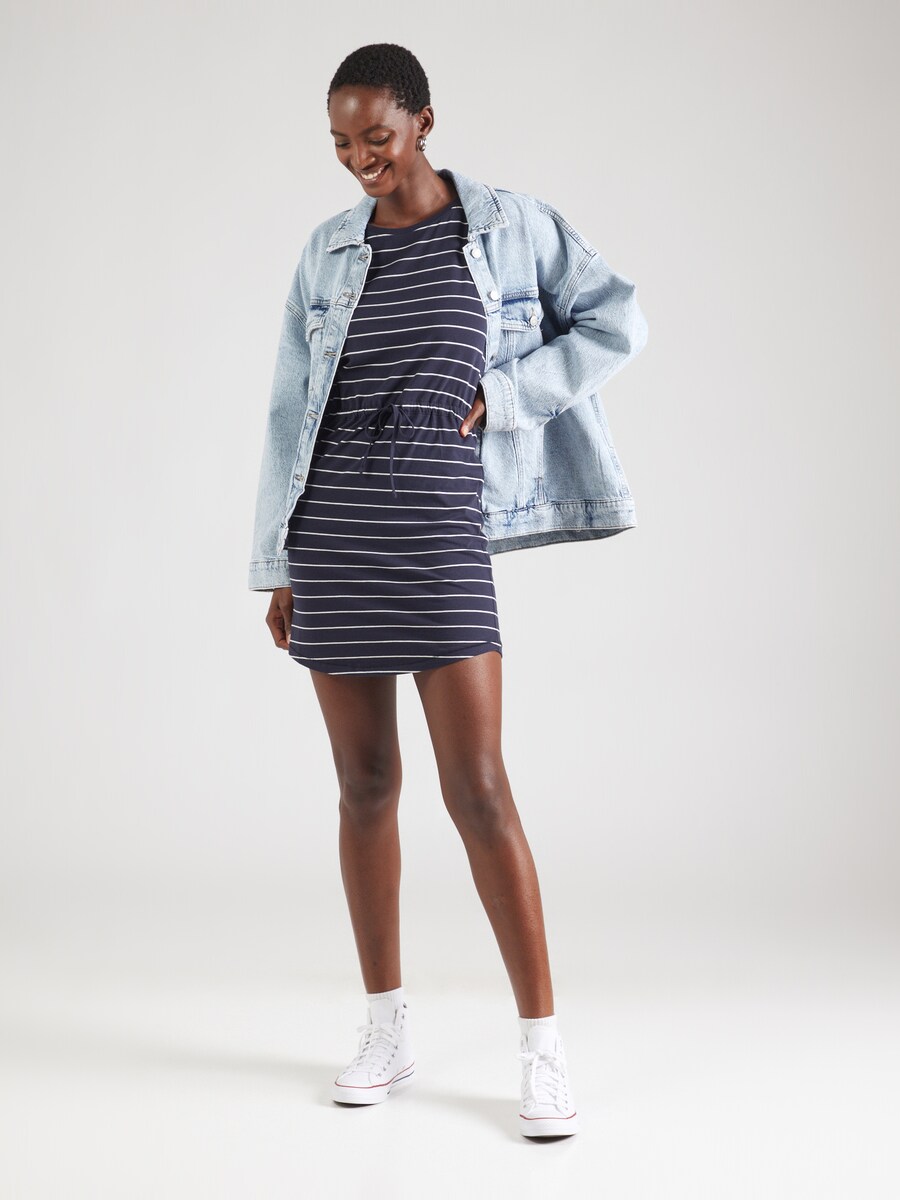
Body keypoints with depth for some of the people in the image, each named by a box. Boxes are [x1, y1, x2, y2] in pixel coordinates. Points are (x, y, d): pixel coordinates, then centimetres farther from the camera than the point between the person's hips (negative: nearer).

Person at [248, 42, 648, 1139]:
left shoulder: (509, 226, 3)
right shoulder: (329, 251, 10)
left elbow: (616, 323, 8)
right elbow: (290, 409, 11)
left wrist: (498, 393, -3)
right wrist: (277, 566, 9)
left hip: (439, 534, -3)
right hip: (330, 537, 4)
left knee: (477, 789, -8)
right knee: (364, 785, 8)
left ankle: (542, 1046, 1)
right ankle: (388, 1030, 19)